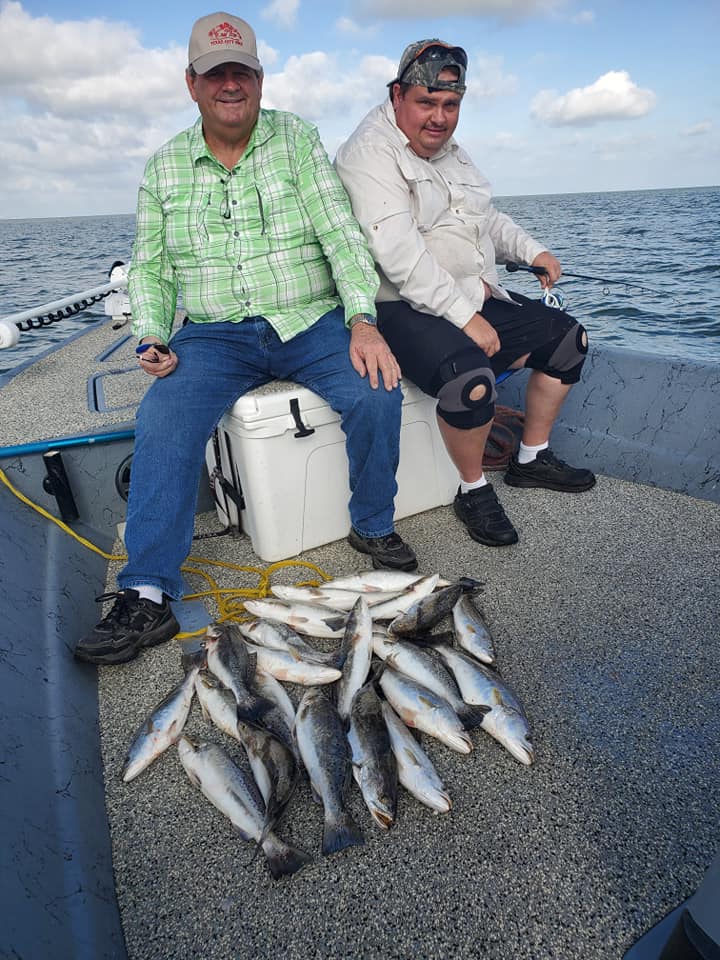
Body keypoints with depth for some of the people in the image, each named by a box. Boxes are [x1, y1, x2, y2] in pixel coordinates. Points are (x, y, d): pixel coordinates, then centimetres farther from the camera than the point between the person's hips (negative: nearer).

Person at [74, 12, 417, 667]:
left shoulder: (296, 140, 5)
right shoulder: (165, 166, 11)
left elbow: (341, 235, -6)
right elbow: (149, 269, 13)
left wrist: (363, 322, -21)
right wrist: (152, 338, -6)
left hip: (310, 322, 0)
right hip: (215, 335, 1)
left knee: (377, 393, -27)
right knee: (164, 420, -26)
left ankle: (374, 526, -2)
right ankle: (147, 596, -20)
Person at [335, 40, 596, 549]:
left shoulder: (451, 151, 19)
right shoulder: (371, 152, -10)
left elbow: (488, 219, 31)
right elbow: (399, 253, -23)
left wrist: (533, 250, 14)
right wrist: (464, 316, -26)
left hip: (479, 301, 10)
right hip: (409, 312, -9)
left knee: (568, 337, 11)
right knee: (471, 378, -37)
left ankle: (532, 459, 20)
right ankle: (473, 490, -9)